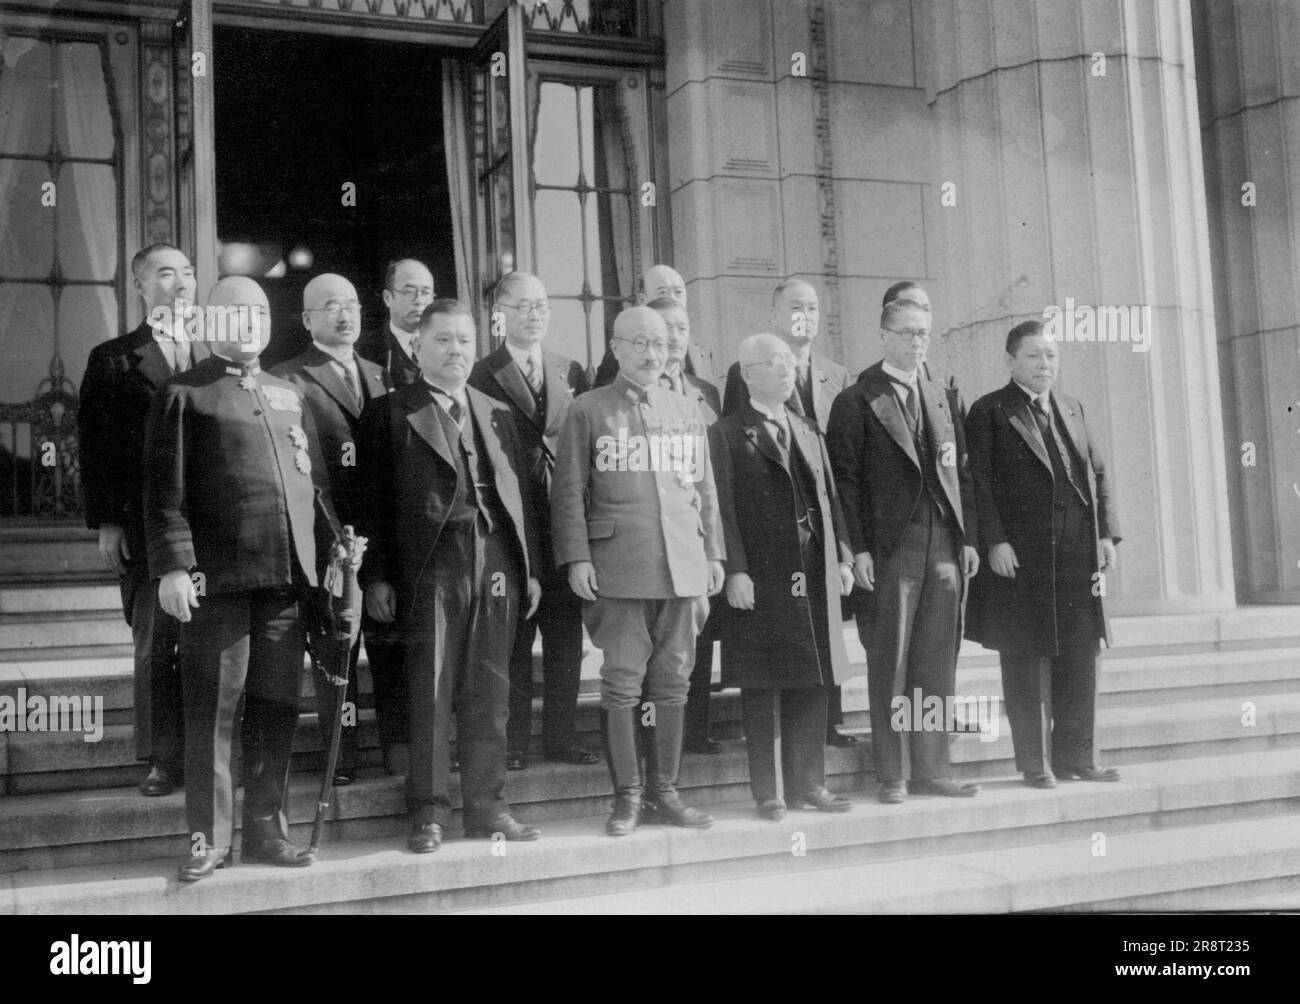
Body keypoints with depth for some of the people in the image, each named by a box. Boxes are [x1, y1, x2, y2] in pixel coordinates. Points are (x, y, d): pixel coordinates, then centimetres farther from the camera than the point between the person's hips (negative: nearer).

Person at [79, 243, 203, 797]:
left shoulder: (215, 356, 13)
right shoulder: (113, 359, 7)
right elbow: (95, 444, 2)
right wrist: (105, 521, -6)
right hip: (145, 523, -1)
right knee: (154, 641, 1)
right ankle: (164, 758, 10)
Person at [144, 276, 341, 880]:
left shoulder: (288, 395, 20)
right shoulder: (184, 395, 4)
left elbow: (315, 482, 19)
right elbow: (165, 490, -3)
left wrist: (333, 548, 10)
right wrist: (172, 565, -12)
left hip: (288, 575, 5)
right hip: (218, 577, -5)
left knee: (277, 709, 8)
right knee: (213, 710, 1)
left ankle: (265, 831, 18)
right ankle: (209, 838, 10)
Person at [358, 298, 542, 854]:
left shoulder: (497, 415, 19)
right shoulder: (389, 413, 5)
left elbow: (519, 494, 17)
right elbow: (373, 498, 0)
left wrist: (530, 568, 11)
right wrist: (376, 575, -7)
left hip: (497, 565, 4)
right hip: (430, 569, -4)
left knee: (489, 694, 6)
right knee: (431, 693, -3)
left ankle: (486, 806, 15)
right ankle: (429, 812, 5)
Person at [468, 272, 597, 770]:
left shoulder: (572, 372, 13)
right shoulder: (483, 373, 0)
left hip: (566, 521, 4)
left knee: (566, 634, 8)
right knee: (512, 638, 2)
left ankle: (560, 736, 18)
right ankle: (512, 741, 11)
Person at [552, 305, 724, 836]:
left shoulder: (688, 412, 16)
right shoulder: (587, 411, 3)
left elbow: (705, 490, 18)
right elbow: (568, 492, 0)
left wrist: (713, 553, 12)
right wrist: (576, 557, -8)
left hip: (683, 567, 4)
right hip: (618, 568, -4)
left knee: (672, 683, 6)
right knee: (621, 683, -2)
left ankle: (663, 791, 16)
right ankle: (626, 796, 8)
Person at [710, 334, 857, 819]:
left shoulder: (809, 431, 17)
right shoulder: (727, 434, -2)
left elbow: (828, 498, 16)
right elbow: (724, 507, -8)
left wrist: (842, 557, 8)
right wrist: (735, 570, -15)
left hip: (814, 578, 6)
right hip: (759, 581, -6)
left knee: (812, 685, 10)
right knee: (762, 689, 1)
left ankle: (808, 783, 21)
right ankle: (768, 791, 10)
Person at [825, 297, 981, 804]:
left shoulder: (938, 397, 17)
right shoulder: (856, 401, -1)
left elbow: (959, 472, 17)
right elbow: (845, 478, -6)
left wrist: (968, 537, 9)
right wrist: (858, 549, -13)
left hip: (944, 545, 5)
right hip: (890, 548, -5)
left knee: (937, 664, 7)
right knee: (890, 666, 0)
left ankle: (931, 767, 16)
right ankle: (892, 776, 7)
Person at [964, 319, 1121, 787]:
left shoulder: (1072, 409, 17)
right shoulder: (989, 412, -1)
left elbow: (1098, 472, 16)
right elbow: (979, 482, -7)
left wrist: (1106, 533, 6)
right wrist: (995, 541, -16)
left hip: (1078, 555, 5)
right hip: (1020, 557, -5)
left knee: (1081, 656, 8)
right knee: (1026, 661, 1)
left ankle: (1075, 755, 19)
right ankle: (1034, 762, 10)